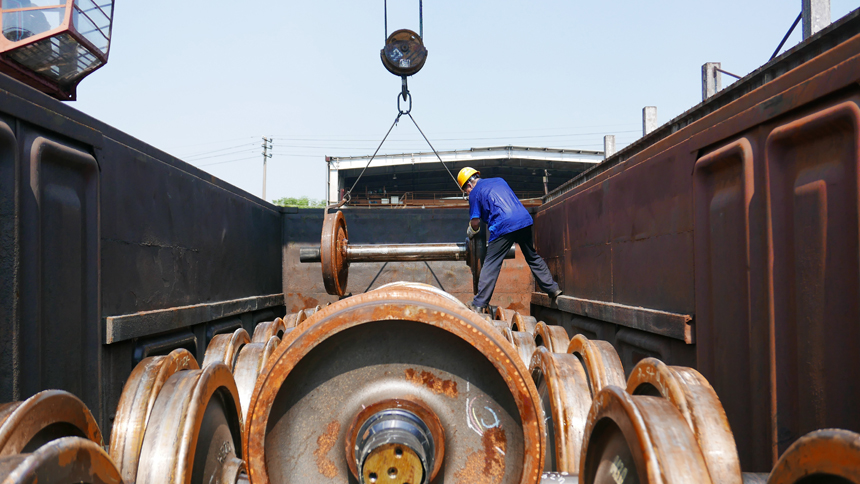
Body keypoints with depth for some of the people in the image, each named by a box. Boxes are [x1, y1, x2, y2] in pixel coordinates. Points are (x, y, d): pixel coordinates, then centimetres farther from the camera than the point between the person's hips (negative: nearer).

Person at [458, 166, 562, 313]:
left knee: (490, 265, -2)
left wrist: (470, 232, 24)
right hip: (525, 220, 6)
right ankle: (553, 289, 28)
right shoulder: (499, 180, 26)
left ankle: (479, 305, -2)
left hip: (503, 227, -6)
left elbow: (475, 222, 3)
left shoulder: (475, 192, 7)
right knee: (533, 257, 22)